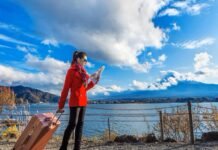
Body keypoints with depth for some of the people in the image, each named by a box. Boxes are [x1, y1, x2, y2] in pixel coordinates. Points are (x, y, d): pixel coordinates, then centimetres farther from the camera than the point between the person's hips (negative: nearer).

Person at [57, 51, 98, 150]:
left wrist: (94, 82, 5)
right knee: (72, 124, -5)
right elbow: (65, 89, -9)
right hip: (75, 102, -7)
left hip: (83, 102, 8)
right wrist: (61, 105, -9)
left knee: (80, 124, 8)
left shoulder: (83, 72, 15)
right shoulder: (72, 71, -6)